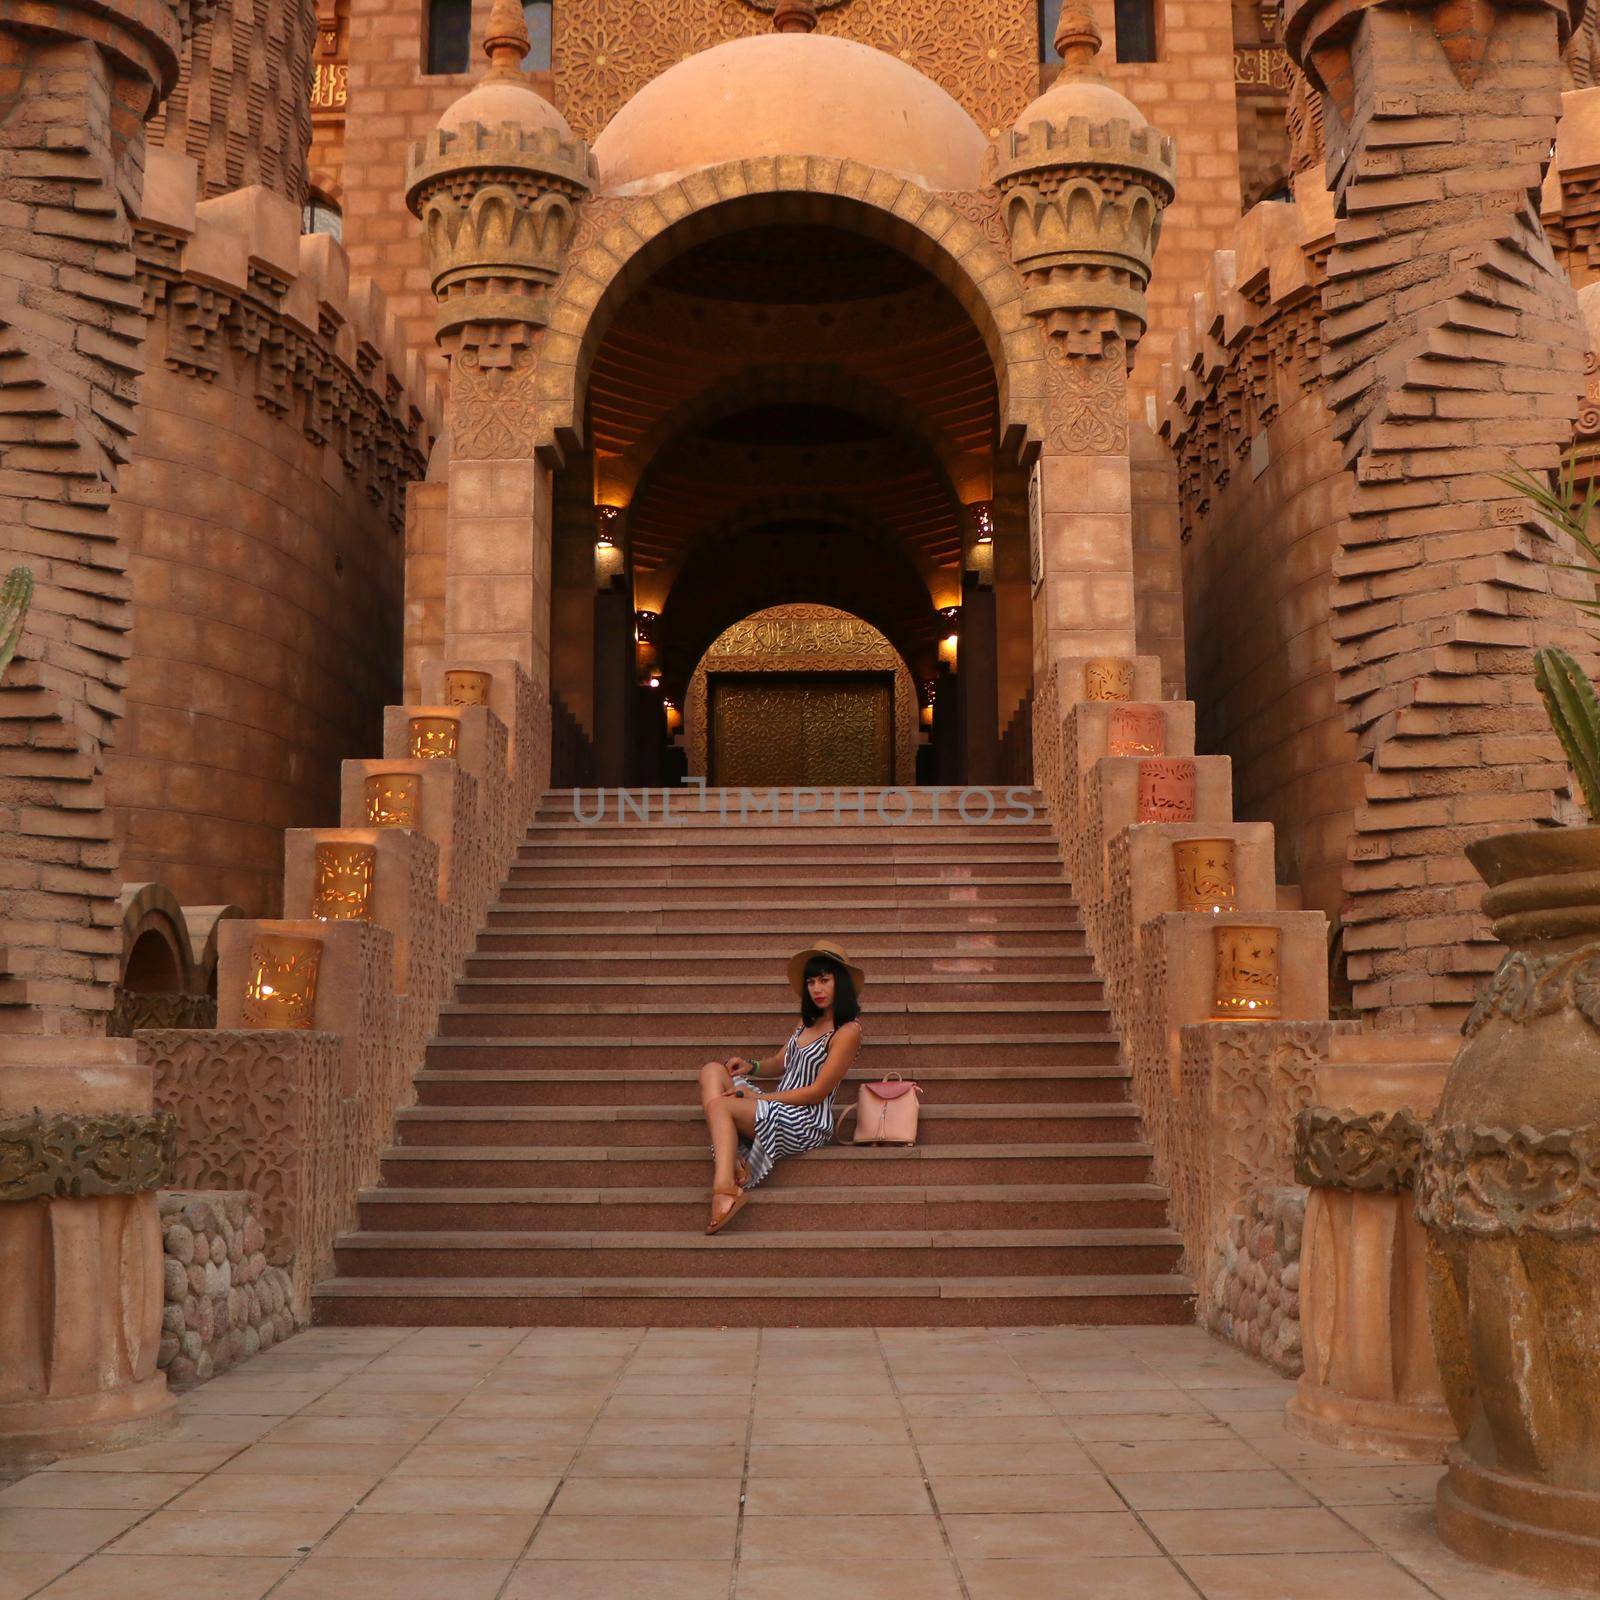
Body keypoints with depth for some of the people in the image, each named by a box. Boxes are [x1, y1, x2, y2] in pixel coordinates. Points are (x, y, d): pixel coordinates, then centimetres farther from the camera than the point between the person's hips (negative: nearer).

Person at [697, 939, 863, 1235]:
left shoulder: (847, 1031, -11)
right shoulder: (809, 1021, 16)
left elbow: (816, 1093, -15)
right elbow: (782, 1062, 28)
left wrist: (757, 1097, -12)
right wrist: (752, 1066, 5)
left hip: (807, 1122, -9)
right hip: (780, 1109, 9)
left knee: (719, 1104, -24)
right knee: (712, 1070, -5)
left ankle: (725, 1189, -37)